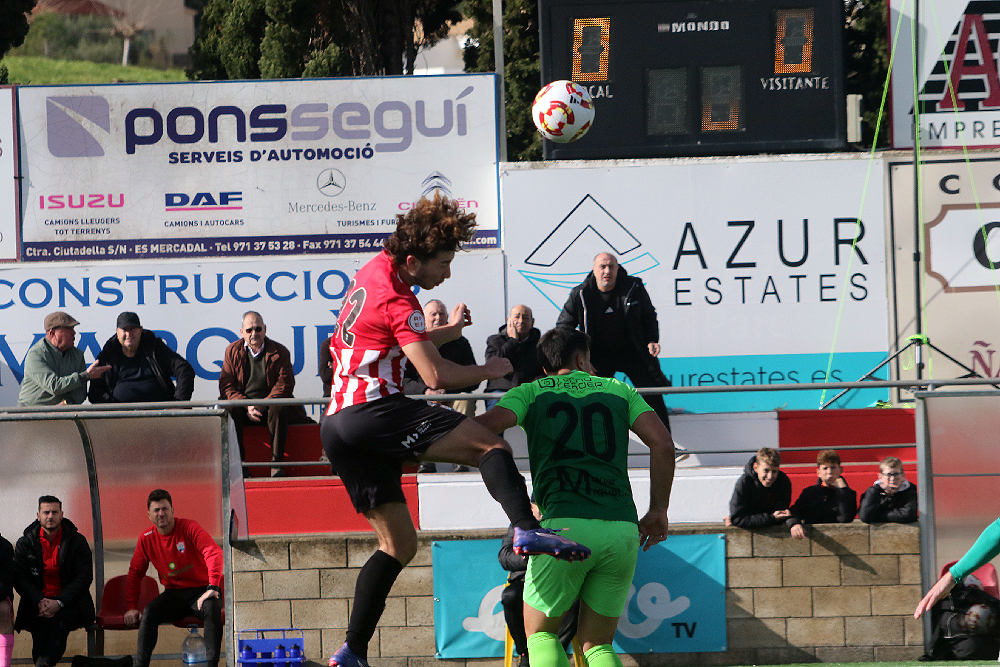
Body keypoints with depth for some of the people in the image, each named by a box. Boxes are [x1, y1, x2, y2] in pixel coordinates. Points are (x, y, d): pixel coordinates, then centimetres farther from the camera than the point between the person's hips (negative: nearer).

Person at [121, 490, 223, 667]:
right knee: (149, 613, -26)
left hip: (201, 591, -4)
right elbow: (135, 572, 13)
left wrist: (213, 588, -35)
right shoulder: (146, 539, 4)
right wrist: (131, 607, 3)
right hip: (173, 593, 4)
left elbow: (214, 553, -23)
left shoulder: (189, 528, -11)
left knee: (211, 608, -36)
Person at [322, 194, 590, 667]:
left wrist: (449, 330, 33)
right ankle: (527, 529, -42)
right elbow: (436, 375, -16)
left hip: (337, 425, 9)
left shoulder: (373, 273, 20)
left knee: (398, 543, 13)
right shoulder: (398, 300, -9)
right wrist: (489, 371, -1)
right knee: (490, 443, -16)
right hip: (373, 410, -9)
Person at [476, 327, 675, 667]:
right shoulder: (619, 390, 21)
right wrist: (658, 511, 14)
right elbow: (662, 443, 8)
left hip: (565, 525, -2)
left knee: (539, 632, 15)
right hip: (623, 530, 2)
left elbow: (487, 425, -5)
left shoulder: (531, 392, 15)